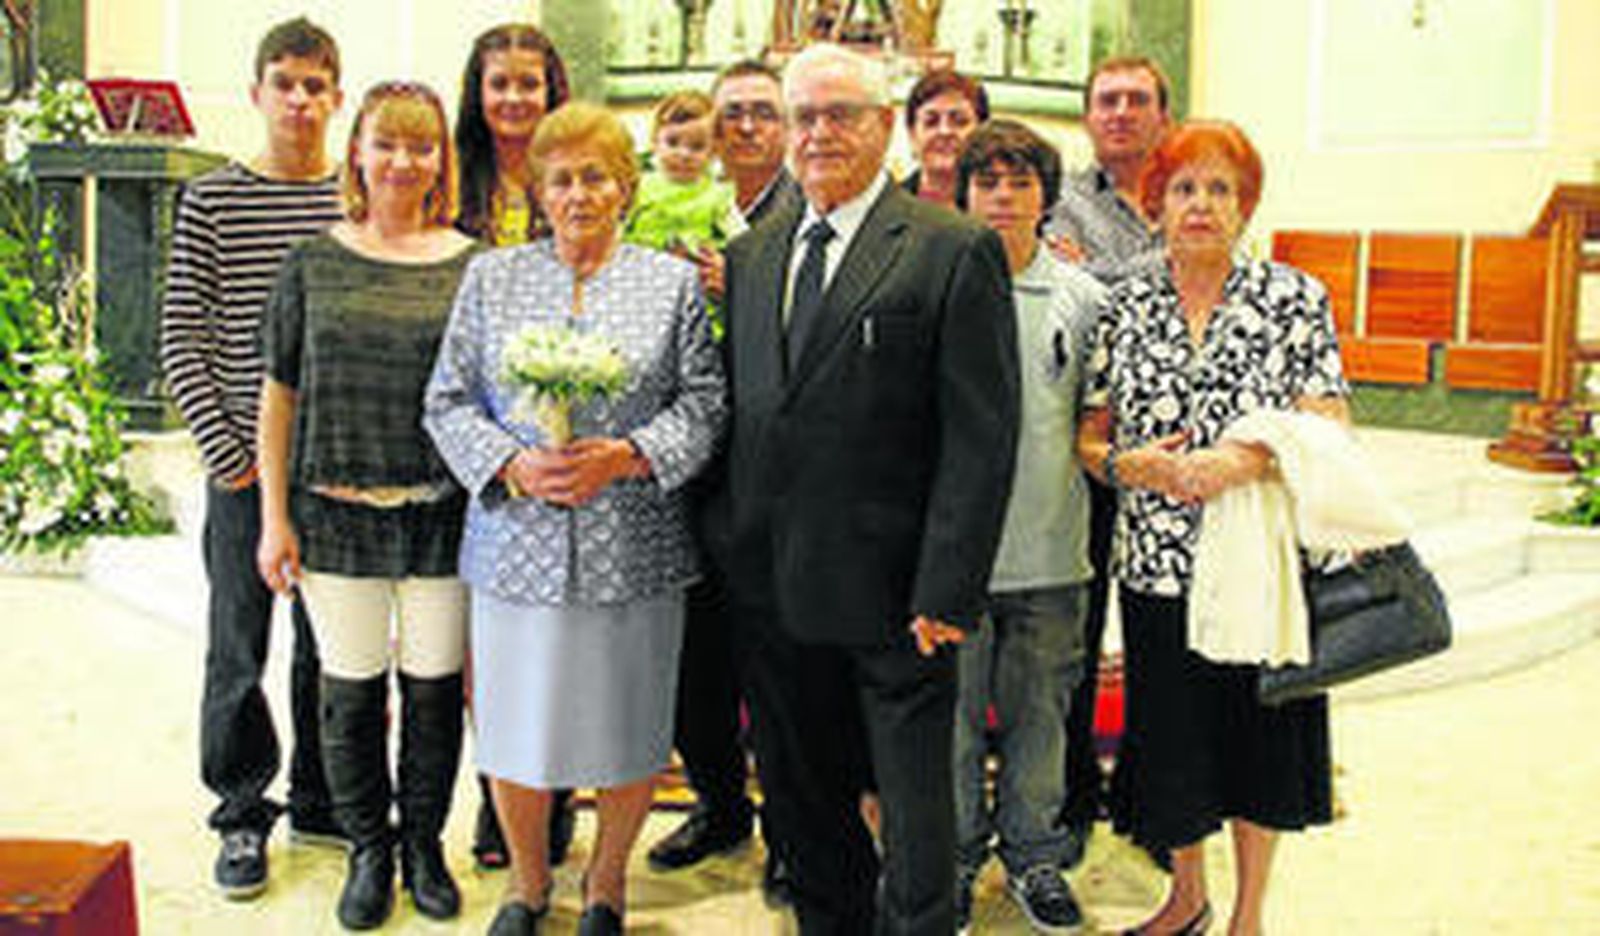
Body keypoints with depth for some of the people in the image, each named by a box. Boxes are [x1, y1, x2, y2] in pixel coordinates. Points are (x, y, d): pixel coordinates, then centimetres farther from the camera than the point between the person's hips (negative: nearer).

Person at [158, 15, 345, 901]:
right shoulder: (212, 201, -2)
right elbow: (182, 340, -2)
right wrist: (225, 454, -8)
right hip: (246, 465, -2)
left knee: (329, 642, 12)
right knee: (238, 649, 7)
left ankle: (318, 800, 29)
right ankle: (243, 814, 23)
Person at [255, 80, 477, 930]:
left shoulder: (472, 266, 2)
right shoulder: (313, 263, 4)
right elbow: (280, 393, 5)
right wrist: (275, 517, 1)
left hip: (441, 514, 0)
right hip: (336, 514, 1)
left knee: (435, 688, 8)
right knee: (351, 691, 8)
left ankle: (423, 842, 28)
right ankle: (367, 851, 26)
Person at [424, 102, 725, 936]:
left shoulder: (672, 282, 5)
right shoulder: (491, 278, 8)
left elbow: (705, 404, 1)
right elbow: (449, 402, 6)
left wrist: (625, 456, -15)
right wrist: (514, 465, -11)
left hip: (634, 551, -1)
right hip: (517, 547, 1)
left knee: (627, 734, 7)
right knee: (515, 732, 8)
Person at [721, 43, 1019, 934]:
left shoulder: (957, 251, -8)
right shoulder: (751, 253, 11)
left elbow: (982, 438, -12)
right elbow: (739, 409, 14)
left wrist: (946, 591, -16)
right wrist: (736, 551, 6)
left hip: (892, 592, -5)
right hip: (774, 589, 6)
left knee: (915, 809, 8)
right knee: (801, 803, 18)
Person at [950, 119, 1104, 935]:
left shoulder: (1082, 297, 5)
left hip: (1050, 549, 1)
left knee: (1038, 713, 12)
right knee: (952, 710, 9)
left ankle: (1033, 855, 29)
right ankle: (955, 858, 26)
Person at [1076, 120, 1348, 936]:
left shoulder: (1294, 297, -3)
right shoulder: (1126, 305, 4)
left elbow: (1330, 430, -8)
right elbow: (1089, 433, 7)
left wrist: (1244, 461, -24)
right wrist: (1127, 464, -14)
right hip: (1156, 563, 2)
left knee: (1258, 736, 11)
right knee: (1172, 742, 11)